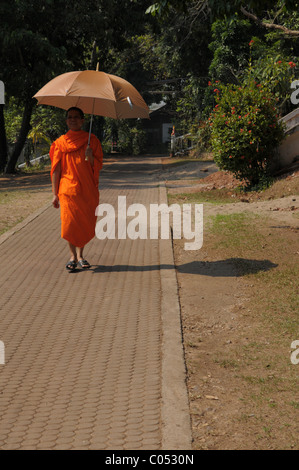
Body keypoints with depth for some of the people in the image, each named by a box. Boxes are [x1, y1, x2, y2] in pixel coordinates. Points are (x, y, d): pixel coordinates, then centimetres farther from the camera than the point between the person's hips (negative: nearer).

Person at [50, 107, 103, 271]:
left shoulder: (92, 140, 7)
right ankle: (72, 255, 10)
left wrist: (90, 157, -17)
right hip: (68, 189, -1)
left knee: (85, 224, 3)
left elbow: (98, 166, 5)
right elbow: (55, 169, 4)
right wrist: (55, 194, 0)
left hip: (88, 189, 1)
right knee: (69, 223, -7)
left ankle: (80, 255, 19)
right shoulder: (60, 142, 5)